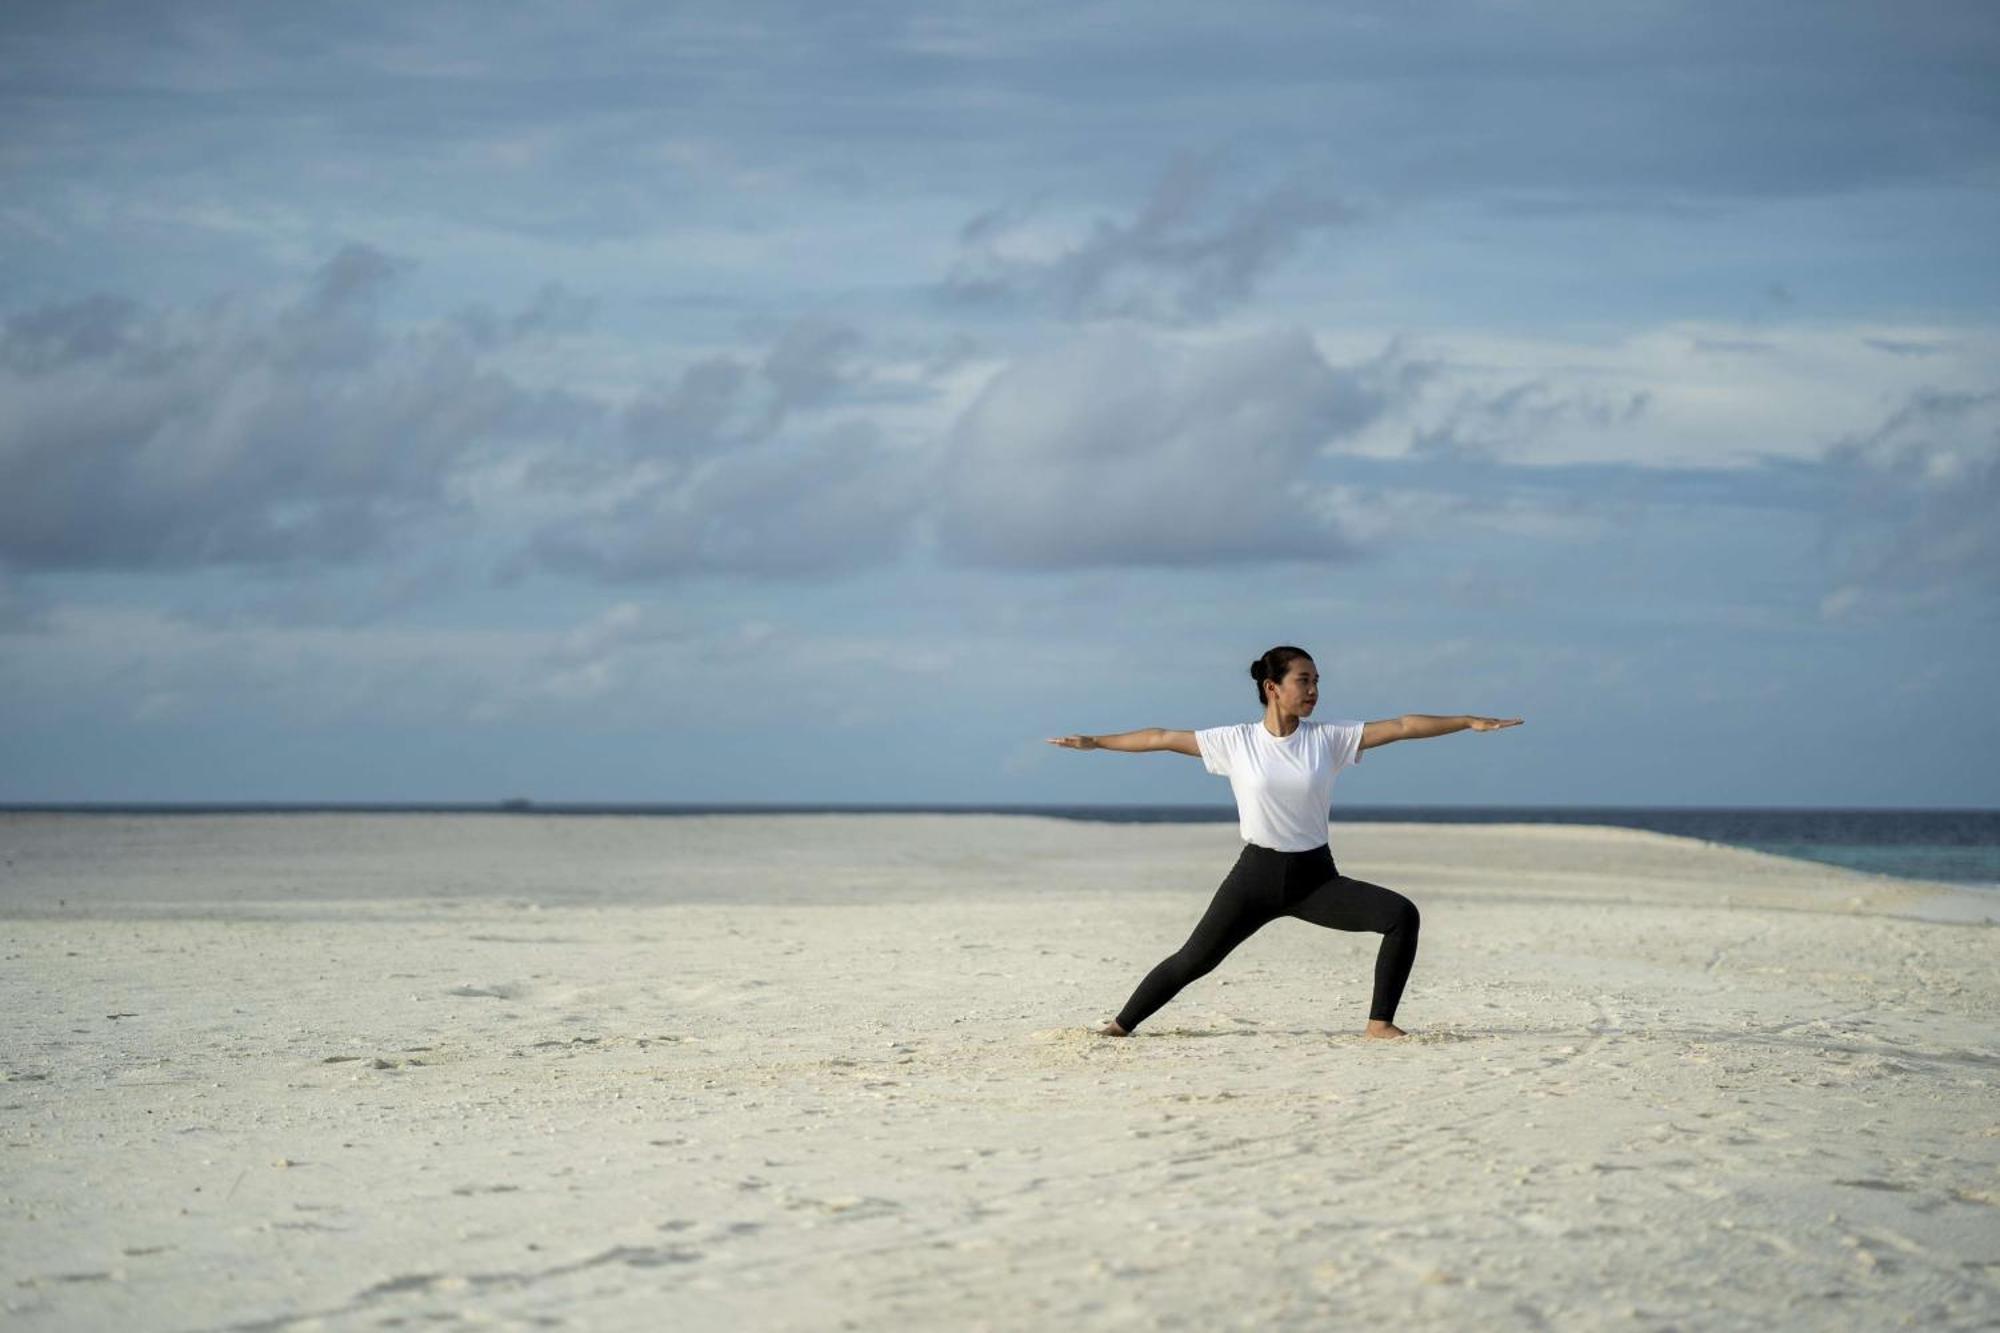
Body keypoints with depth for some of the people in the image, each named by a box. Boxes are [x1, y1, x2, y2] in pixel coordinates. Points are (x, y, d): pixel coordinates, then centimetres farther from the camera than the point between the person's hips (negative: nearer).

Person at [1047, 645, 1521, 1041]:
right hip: (1257, 873, -1)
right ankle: (1121, 1025, 16)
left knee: (1402, 915, -19)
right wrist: (1096, 742, 5)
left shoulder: (1329, 739, -2)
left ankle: (1380, 1023, -12)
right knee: (1193, 960, -2)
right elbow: (1163, 738, 3)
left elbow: (1402, 726, -7)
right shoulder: (1235, 742, -3)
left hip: (1316, 876, 1)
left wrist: (1469, 722, -14)